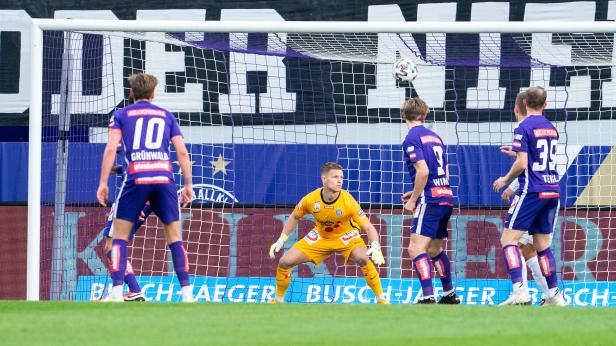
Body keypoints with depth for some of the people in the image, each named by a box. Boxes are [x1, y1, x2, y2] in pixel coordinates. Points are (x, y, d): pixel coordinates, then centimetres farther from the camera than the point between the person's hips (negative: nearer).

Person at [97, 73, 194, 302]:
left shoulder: (121, 115, 13)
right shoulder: (166, 116, 18)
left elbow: (111, 148, 0)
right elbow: (182, 152, 10)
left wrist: (103, 183, 0)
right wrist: (188, 185, 13)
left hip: (136, 179, -1)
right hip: (164, 178, 2)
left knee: (119, 236, 6)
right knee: (174, 237, 9)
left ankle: (117, 292, -8)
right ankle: (186, 291, 1)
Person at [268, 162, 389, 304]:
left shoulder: (348, 201, -30)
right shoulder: (310, 200, -22)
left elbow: (368, 227, -27)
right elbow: (294, 217, 0)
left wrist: (375, 248, -44)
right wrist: (281, 241, -3)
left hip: (346, 235, -3)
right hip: (320, 236, 3)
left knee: (362, 258, -34)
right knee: (285, 262, -8)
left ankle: (381, 299, -18)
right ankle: (278, 300, 17)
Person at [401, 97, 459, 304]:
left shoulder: (412, 138, -7)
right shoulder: (435, 137, 17)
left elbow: (423, 171, -18)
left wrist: (413, 200, -8)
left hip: (431, 201, -8)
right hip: (446, 197, 8)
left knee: (416, 248, -14)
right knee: (434, 249, 22)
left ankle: (428, 297, -27)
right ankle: (449, 294, 31)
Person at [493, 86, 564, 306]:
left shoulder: (524, 128, -9)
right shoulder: (552, 129, 13)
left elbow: (522, 163, -15)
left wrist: (505, 180, 2)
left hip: (532, 191, -7)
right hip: (552, 191, 7)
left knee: (508, 240, -7)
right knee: (542, 245, 13)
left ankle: (519, 291, -23)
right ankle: (554, 295, 10)